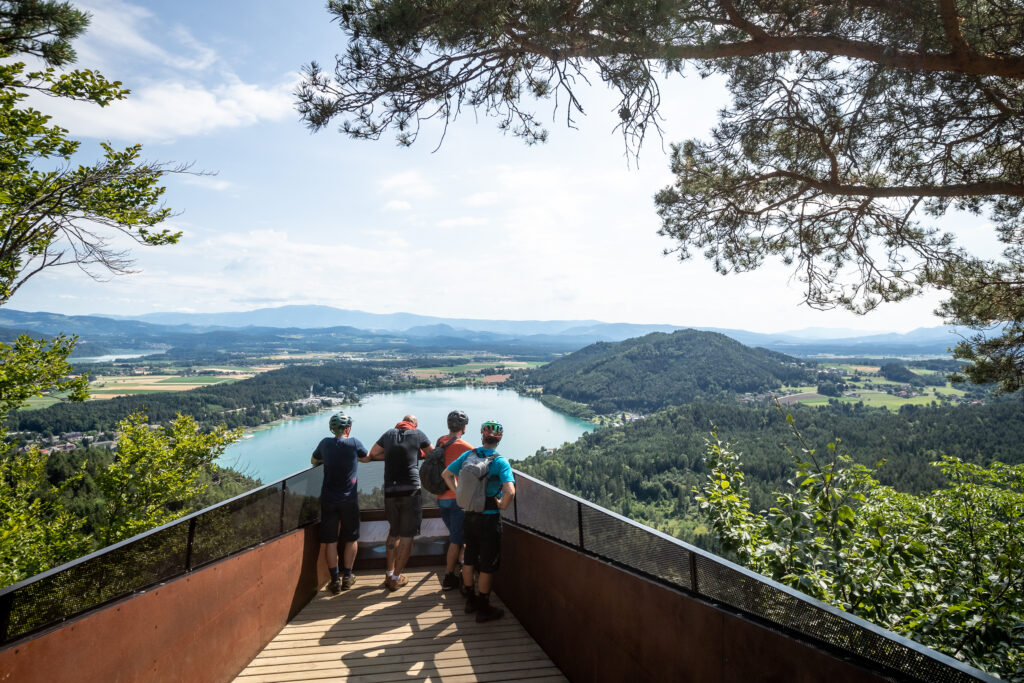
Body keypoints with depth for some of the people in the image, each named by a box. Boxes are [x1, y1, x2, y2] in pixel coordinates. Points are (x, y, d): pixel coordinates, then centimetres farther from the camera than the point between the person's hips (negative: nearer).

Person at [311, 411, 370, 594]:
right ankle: (347, 576, 21)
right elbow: (367, 458, 9)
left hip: (328, 499, 2)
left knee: (330, 540, 9)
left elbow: (313, 461, 16)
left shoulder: (325, 443, -2)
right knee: (351, 538, 15)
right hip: (349, 499, -1)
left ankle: (335, 579, 12)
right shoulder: (354, 443, -9)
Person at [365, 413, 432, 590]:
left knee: (393, 532, 19)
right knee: (407, 536, 5)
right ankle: (396, 578, 10)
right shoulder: (418, 434, 4)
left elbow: (372, 454, 16)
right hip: (411, 490, -4)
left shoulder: (389, 433, 11)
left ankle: (389, 573, 24)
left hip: (390, 491, 4)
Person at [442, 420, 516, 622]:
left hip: (470, 516, 6)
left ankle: (470, 600, 37)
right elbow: (510, 491, -30)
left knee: (470, 558, 22)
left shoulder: (468, 455, -2)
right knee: (488, 565, 10)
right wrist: (502, 505, -11)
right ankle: (483, 608, 21)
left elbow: (447, 474, 9)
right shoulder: (500, 462, -18)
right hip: (490, 519, -5)